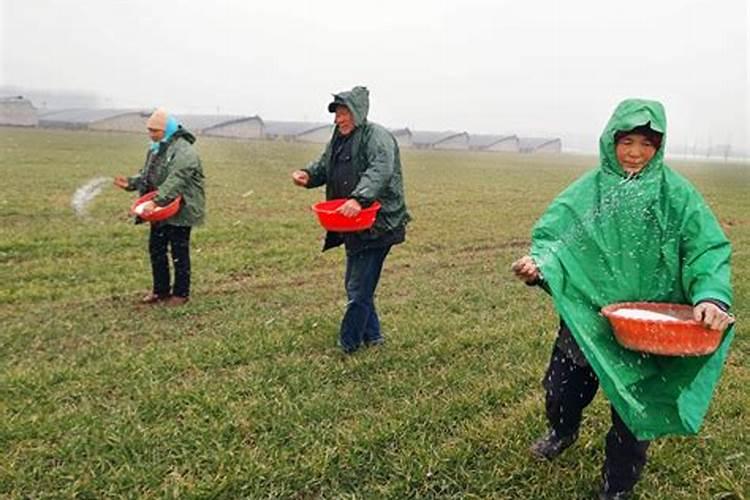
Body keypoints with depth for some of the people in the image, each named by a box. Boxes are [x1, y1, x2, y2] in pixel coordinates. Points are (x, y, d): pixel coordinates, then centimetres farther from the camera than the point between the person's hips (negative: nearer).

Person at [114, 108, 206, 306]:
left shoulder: (183, 151, -19)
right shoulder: (155, 149, 12)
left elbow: (175, 181, -30)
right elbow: (146, 175, 18)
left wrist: (156, 201, -39)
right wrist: (131, 182, -2)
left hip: (180, 210, -9)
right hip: (161, 210, 9)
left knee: (179, 252, 1)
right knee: (156, 249, 15)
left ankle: (181, 293, 15)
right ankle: (160, 290, 28)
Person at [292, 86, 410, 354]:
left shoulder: (377, 136, -13)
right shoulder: (339, 139, 15)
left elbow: (380, 170, -29)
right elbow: (323, 166, 21)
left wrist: (359, 198, -44)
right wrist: (308, 175, -3)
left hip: (377, 225, -10)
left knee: (359, 289, -4)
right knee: (354, 284, 18)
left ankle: (347, 346, 8)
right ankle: (372, 336, 33)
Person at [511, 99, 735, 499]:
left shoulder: (676, 192, -5)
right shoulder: (587, 190, -3)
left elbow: (707, 249, -9)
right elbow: (552, 235, -8)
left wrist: (711, 295, -27)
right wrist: (539, 263, -30)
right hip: (585, 320, 2)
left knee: (634, 411, 12)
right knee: (561, 392, 18)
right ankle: (563, 432, 55)